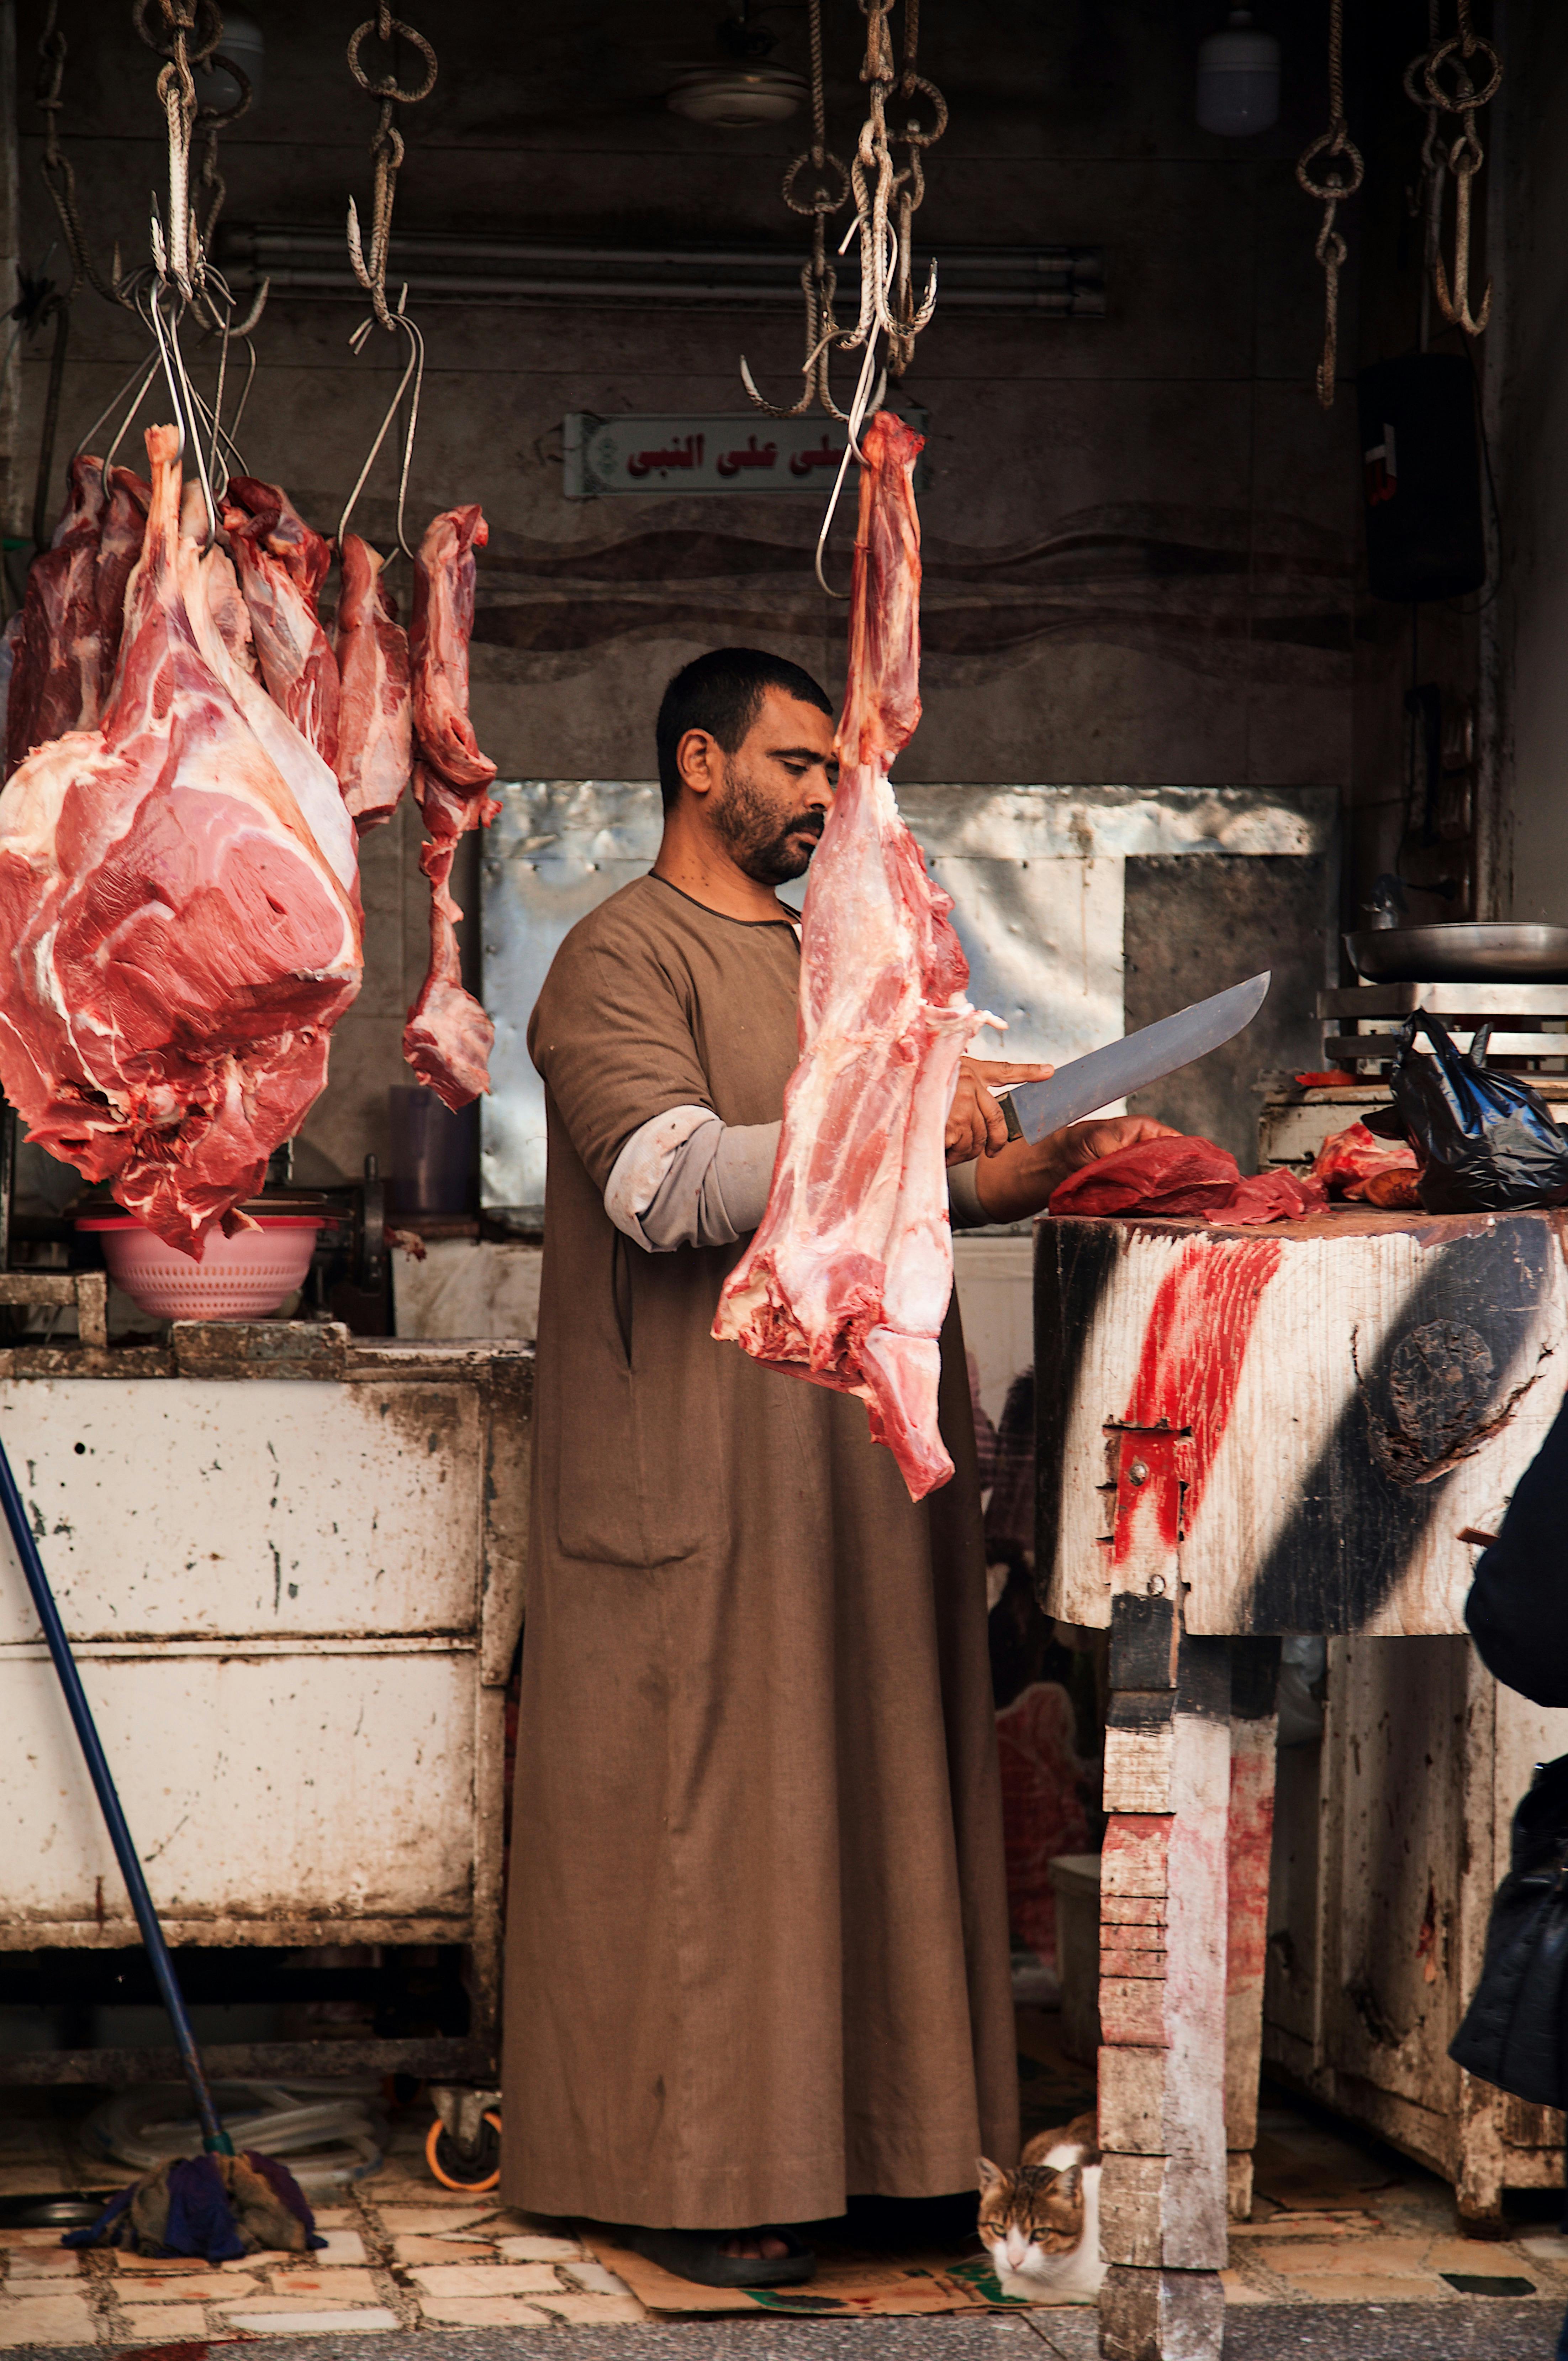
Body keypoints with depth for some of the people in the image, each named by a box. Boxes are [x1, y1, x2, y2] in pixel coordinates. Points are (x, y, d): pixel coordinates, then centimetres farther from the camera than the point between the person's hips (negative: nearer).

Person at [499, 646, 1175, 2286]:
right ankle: (683, 2176, 2)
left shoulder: (827, 962, 20)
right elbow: (665, 1185, -21)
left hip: (845, 1451, 8)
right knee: (697, 1810, -4)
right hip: (693, 1467, -8)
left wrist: (1035, 1169, 2)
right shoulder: (621, 960, -6)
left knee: (851, 1783, 8)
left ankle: (829, 2131, 15)